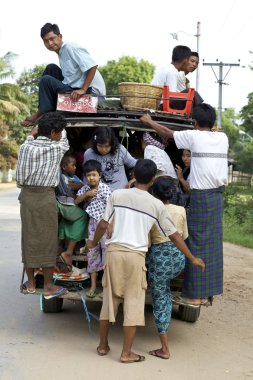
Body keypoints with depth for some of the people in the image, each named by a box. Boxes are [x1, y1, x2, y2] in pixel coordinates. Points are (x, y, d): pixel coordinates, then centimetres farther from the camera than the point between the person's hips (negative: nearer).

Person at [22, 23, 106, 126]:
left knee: (46, 80, -15)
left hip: (90, 92, -9)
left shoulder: (70, 48, -13)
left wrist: (83, 90, -25)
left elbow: (92, 66, -22)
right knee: (51, 68, 13)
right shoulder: (61, 52, 14)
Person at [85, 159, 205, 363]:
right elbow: (174, 235, 6)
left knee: (110, 299, 15)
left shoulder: (117, 195, 4)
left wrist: (93, 243, 23)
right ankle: (126, 353, 9)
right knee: (133, 302, 6)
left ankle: (103, 345, 27)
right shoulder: (157, 204, 2)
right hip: (135, 255, -2)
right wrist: (192, 258, 16)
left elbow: (103, 225, 3)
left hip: (114, 251, 2)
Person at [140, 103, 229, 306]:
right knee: (213, 243, 11)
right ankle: (210, 290, 18)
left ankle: (195, 295, 2)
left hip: (201, 196, -6)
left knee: (197, 244, -2)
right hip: (218, 194, 6)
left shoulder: (194, 136, -7)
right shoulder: (223, 138, 7)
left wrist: (149, 121, 24)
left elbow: (167, 133, 7)